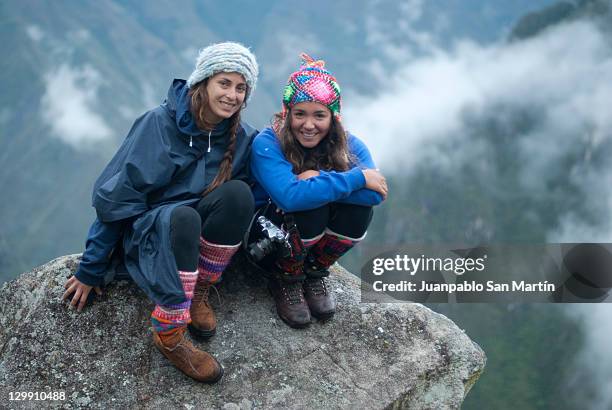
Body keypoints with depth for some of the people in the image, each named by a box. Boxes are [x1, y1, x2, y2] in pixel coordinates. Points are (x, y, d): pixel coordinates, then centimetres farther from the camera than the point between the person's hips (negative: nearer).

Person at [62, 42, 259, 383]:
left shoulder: (242, 138, -3)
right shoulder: (160, 123, -16)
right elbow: (117, 196, -13)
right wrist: (91, 269, -11)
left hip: (200, 237, 4)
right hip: (146, 230, -4)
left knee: (238, 192, -26)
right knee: (182, 216, -38)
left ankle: (199, 291, -10)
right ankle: (169, 335, -27)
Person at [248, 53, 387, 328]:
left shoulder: (349, 146, -9)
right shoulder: (267, 144, -22)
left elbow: (375, 193, -28)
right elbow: (290, 196, -41)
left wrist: (319, 178, -34)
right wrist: (357, 178, -35)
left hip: (316, 242, 4)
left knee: (360, 206, -24)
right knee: (311, 204, -33)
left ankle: (315, 274, 0)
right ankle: (286, 281, -6)